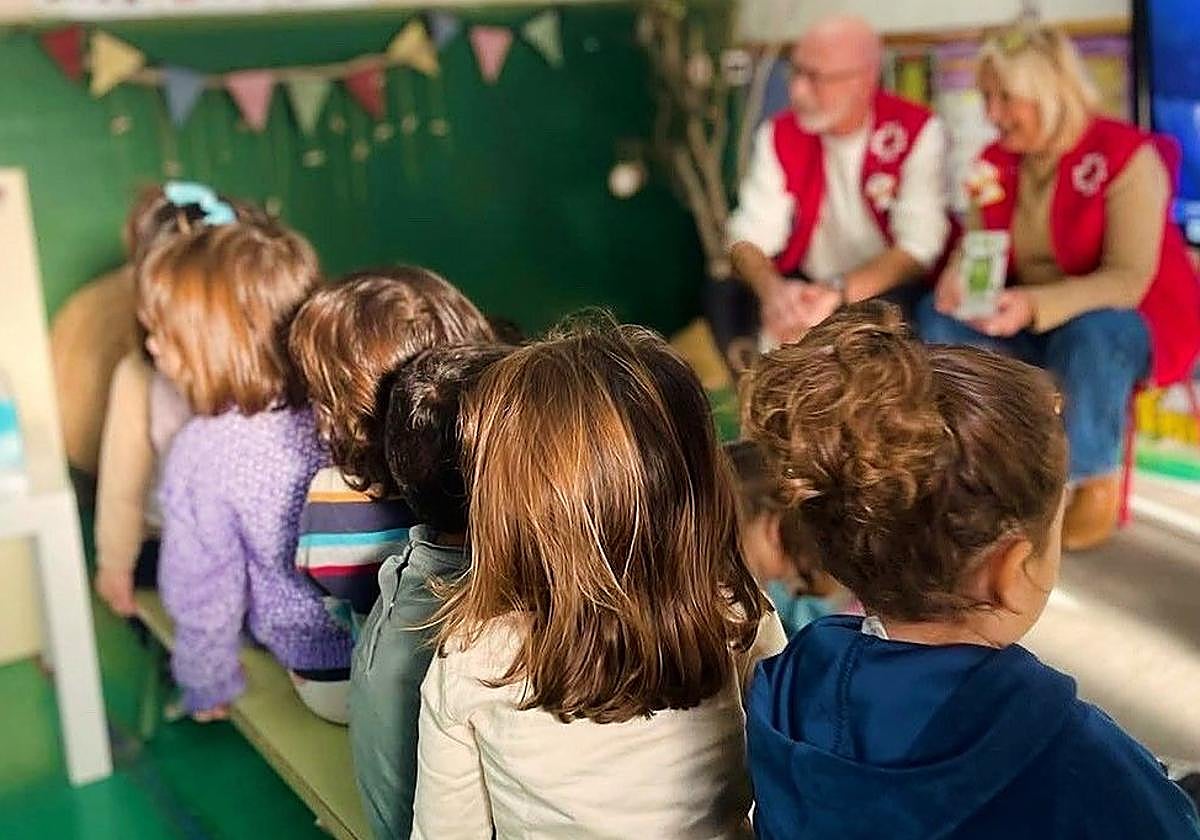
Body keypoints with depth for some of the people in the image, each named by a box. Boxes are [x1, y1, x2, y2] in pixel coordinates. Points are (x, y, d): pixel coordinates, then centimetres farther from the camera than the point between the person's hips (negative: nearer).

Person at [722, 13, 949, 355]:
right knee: (727, 298, -21)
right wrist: (772, 289, -32)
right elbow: (750, 236, -9)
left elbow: (918, 248, -18)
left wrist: (837, 293, -34)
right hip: (802, 288, 3)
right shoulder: (779, 135, -2)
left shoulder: (919, 133, -12)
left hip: (884, 290, -3)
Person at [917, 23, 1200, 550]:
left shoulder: (1126, 156, -19)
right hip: (1031, 320, 6)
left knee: (1088, 338, -39)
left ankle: (1096, 481, -16)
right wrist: (957, 280, -25)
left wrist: (1035, 306, -39)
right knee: (937, 316, -15)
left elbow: (1129, 279, -25)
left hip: (1137, 320, -6)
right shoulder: (997, 161, 0)